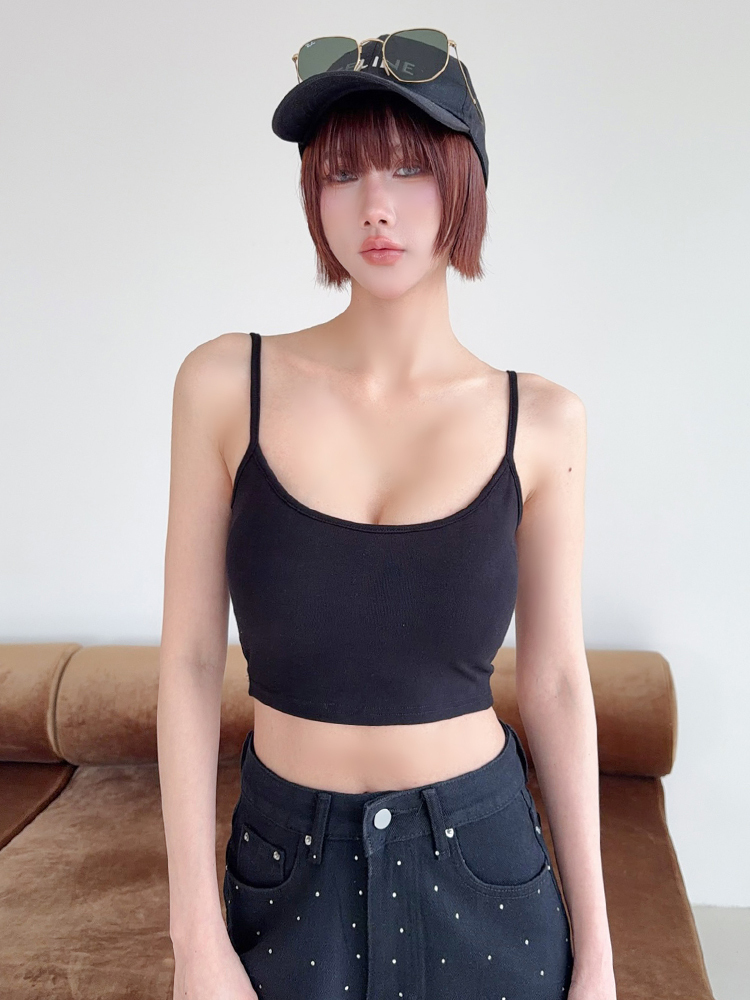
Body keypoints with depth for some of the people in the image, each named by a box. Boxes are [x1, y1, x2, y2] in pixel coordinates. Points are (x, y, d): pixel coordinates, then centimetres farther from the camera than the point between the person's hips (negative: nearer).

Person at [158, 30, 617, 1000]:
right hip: (290, 865, 0)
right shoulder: (227, 382, -11)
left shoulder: (539, 422, -9)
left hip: (481, 869, 1)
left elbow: (556, 684, -4)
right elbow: (190, 658, -8)